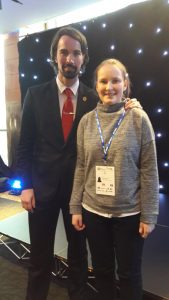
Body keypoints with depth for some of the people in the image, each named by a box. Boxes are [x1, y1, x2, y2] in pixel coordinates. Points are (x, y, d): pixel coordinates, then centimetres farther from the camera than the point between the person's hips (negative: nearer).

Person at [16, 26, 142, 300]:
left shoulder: (94, 98, -1)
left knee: (78, 251, 20)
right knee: (40, 256, 16)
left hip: (79, 188, 1)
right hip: (42, 186, 0)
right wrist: (26, 185, -6)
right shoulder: (36, 95, -2)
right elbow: (25, 144, -1)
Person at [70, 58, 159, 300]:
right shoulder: (86, 121, 0)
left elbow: (149, 170, -7)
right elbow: (81, 167, 3)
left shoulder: (138, 119, -8)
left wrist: (149, 215, -7)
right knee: (102, 271, 20)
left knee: (129, 274, 17)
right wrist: (75, 207, 3)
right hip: (93, 211, 3)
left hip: (129, 213, -2)